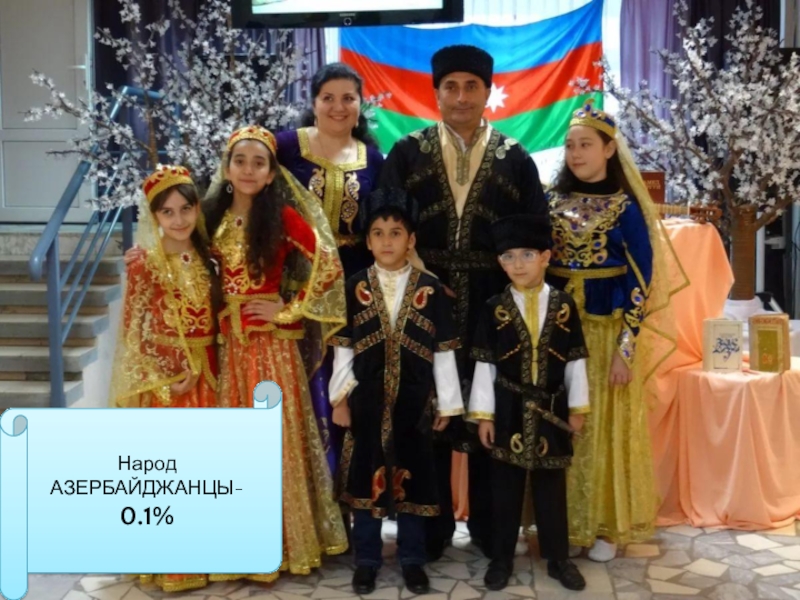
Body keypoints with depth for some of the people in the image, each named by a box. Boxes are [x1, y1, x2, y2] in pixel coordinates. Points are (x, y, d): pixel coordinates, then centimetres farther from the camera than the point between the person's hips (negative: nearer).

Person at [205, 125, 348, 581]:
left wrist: (287, 310, -11)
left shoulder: (283, 216, -7)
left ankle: (286, 541, 16)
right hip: (229, 340, 5)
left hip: (273, 340, -5)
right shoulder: (215, 217, 8)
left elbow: (329, 265, -13)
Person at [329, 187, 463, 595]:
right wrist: (340, 398, 0)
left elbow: (443, 352, 1)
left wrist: (447, 404, 1)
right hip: (366, 400, 0)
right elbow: (342, 348, 2)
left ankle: (412, 560, 25)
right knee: (365, 478, 8)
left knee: (412, 478, 9)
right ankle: (366, 560, 23)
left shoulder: (430, 290, 0)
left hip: (414, 400, 0)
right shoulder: (354, 288, 1)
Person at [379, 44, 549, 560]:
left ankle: (488, 527, 25)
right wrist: (420, 277, -12)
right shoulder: (407, 154, 5)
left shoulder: (516, 159, 6)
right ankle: (433, 526, 23)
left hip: (493, 305, 1)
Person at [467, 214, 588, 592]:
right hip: (508, 411, -1)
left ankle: (558, 558, 26)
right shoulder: (494, 309, -3)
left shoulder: (564, 306, 0)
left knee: (551, 488, 11)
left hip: (551, 411, 1)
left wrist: (577, 408, 4)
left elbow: (575, 361, 4)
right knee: (505, 489, 9)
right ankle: (501, 559, 23)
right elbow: (484, 365, -2)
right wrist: (483, 415, -4)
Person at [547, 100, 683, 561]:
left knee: (604, 427, 6)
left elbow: (640, 280, -8)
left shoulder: (625, 206, -6)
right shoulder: (551, 201, 4)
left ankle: (605, 525, 21)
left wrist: (626, 346, -14)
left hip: (607, 328, -3)